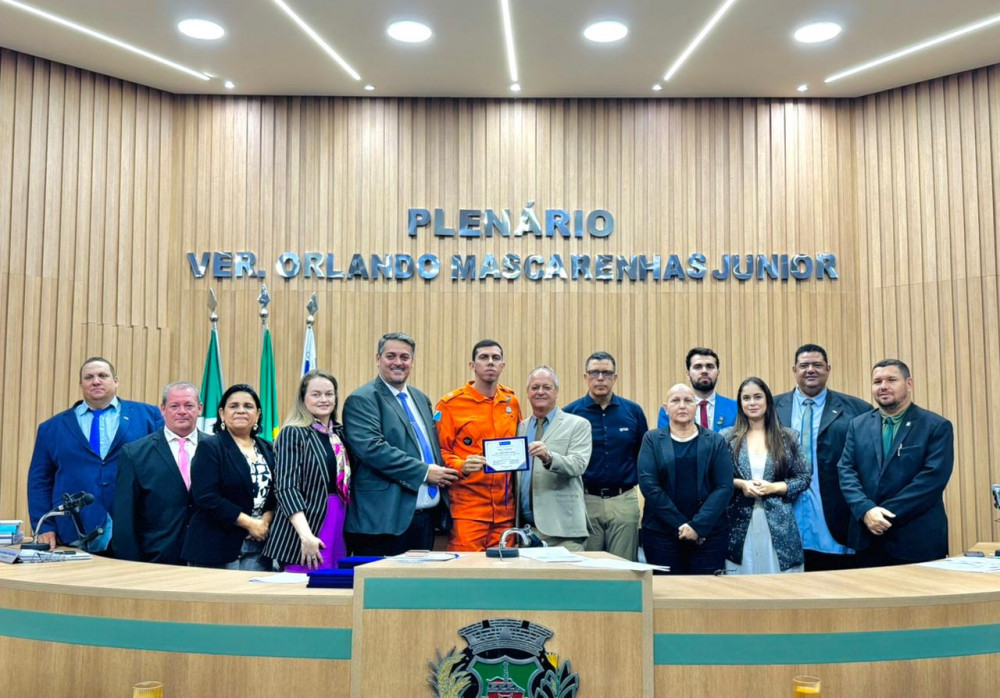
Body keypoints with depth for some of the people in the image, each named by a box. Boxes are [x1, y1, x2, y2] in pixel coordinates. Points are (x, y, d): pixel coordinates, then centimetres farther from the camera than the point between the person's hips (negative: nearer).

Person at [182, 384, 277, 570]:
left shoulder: (267, 450, 14)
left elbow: (277, 493, 12)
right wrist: (249, 523, -12)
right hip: (217, 548, -4)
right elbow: (206, 497, -12)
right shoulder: (209, 448, -2)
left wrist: (266, 520, -8)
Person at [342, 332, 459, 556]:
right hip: (385, 519, -7)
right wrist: (424, 472, -17)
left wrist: (441, 474, 4)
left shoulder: (420, 399, 18)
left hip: (425, 516, 8)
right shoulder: (361, 400, -7)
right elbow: (372, 449, -19)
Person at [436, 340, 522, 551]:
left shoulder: (511, 401, 13)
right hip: (466, 510, -4)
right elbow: (440, 451, -1)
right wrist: (461, 466, -19)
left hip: (505, 510, 4)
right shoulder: (450, 404, -1)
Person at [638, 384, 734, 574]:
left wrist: (698, 525, -13)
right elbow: (648, 484, -5)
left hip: (709, 534, 1)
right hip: (661, 533, 0)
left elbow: (725, 487, -1)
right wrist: (680, 525, -12)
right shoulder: (652, 440, 6)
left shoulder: (716, 442, 8)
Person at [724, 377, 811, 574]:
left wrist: (774, 487, -9)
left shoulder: (787, 438, 6)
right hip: (739, 526, 0)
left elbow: (804, 478, 5)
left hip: (778, 526, 0)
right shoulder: (728, 437, 5)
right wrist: (739, 484, -12)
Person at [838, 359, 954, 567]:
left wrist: (886, 514, -16)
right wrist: (866, 510, -14)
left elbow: (934, 477, -12)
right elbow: (846, 471, 4)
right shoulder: (858, 425, 11)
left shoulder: (937, 426, -2)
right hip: (867, 539, 3)